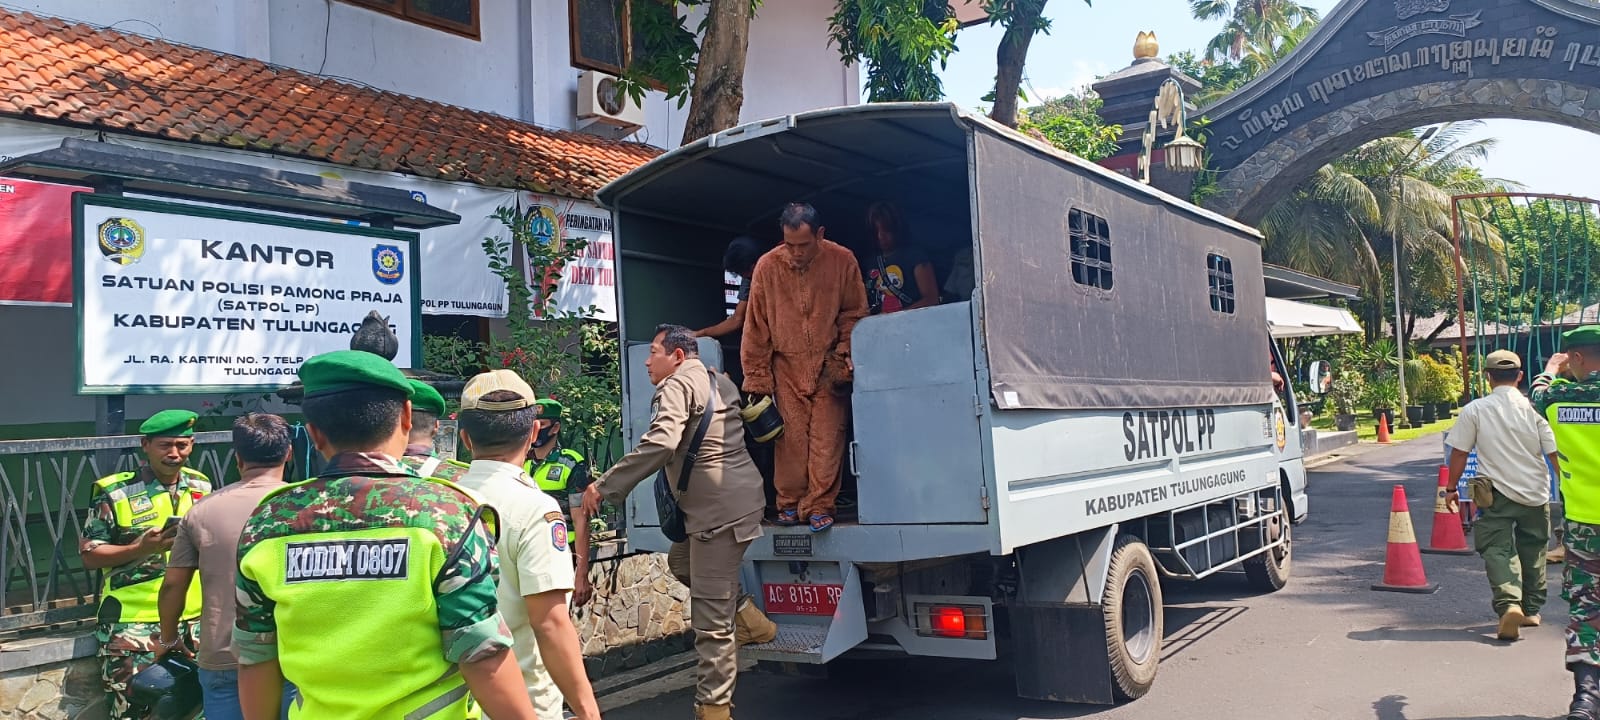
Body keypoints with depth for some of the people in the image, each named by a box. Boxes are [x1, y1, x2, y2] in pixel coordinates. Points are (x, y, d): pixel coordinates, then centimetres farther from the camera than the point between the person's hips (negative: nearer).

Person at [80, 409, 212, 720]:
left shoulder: (202, 487, 8)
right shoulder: (115, 492, -5)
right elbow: (89, 555, -4)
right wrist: (141, 548, -19)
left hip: (196, 619, 4)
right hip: (134, 623, -4)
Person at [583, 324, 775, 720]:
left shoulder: (678, 384, -10)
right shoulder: (719, 381, 19)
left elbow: (660, 444, -24)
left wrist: (605, 486, -20)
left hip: (720, 508, -10)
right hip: (733, 499, 10)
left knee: (710, 620, -5)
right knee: (681, 561, 29)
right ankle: (748, 618, 25)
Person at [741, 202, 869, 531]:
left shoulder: (842, 261, -7)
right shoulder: (767, 266, -6)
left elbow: (854, 313, 4)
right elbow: (756, 327, 0)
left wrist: (844, 352, -8)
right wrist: (757, 378, -1)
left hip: (828, 364, 0)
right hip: (787, 365, 0)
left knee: (827, 437, -6)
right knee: (791, 437, -3)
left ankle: (819, 505, 2)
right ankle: (789, 502, 12)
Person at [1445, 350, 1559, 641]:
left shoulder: (1474, 410, -7)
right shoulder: (1534, 407, -5)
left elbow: (1459, 453, -5)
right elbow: (1555, 454, -4)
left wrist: (1452, 488, 7)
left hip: (1497, 492, -2)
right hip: (1535, 493, 2)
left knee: (1497, 550, -1)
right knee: (1532, 551, 18)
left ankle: (1508, 604, -24)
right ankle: (1531, 610, 29)